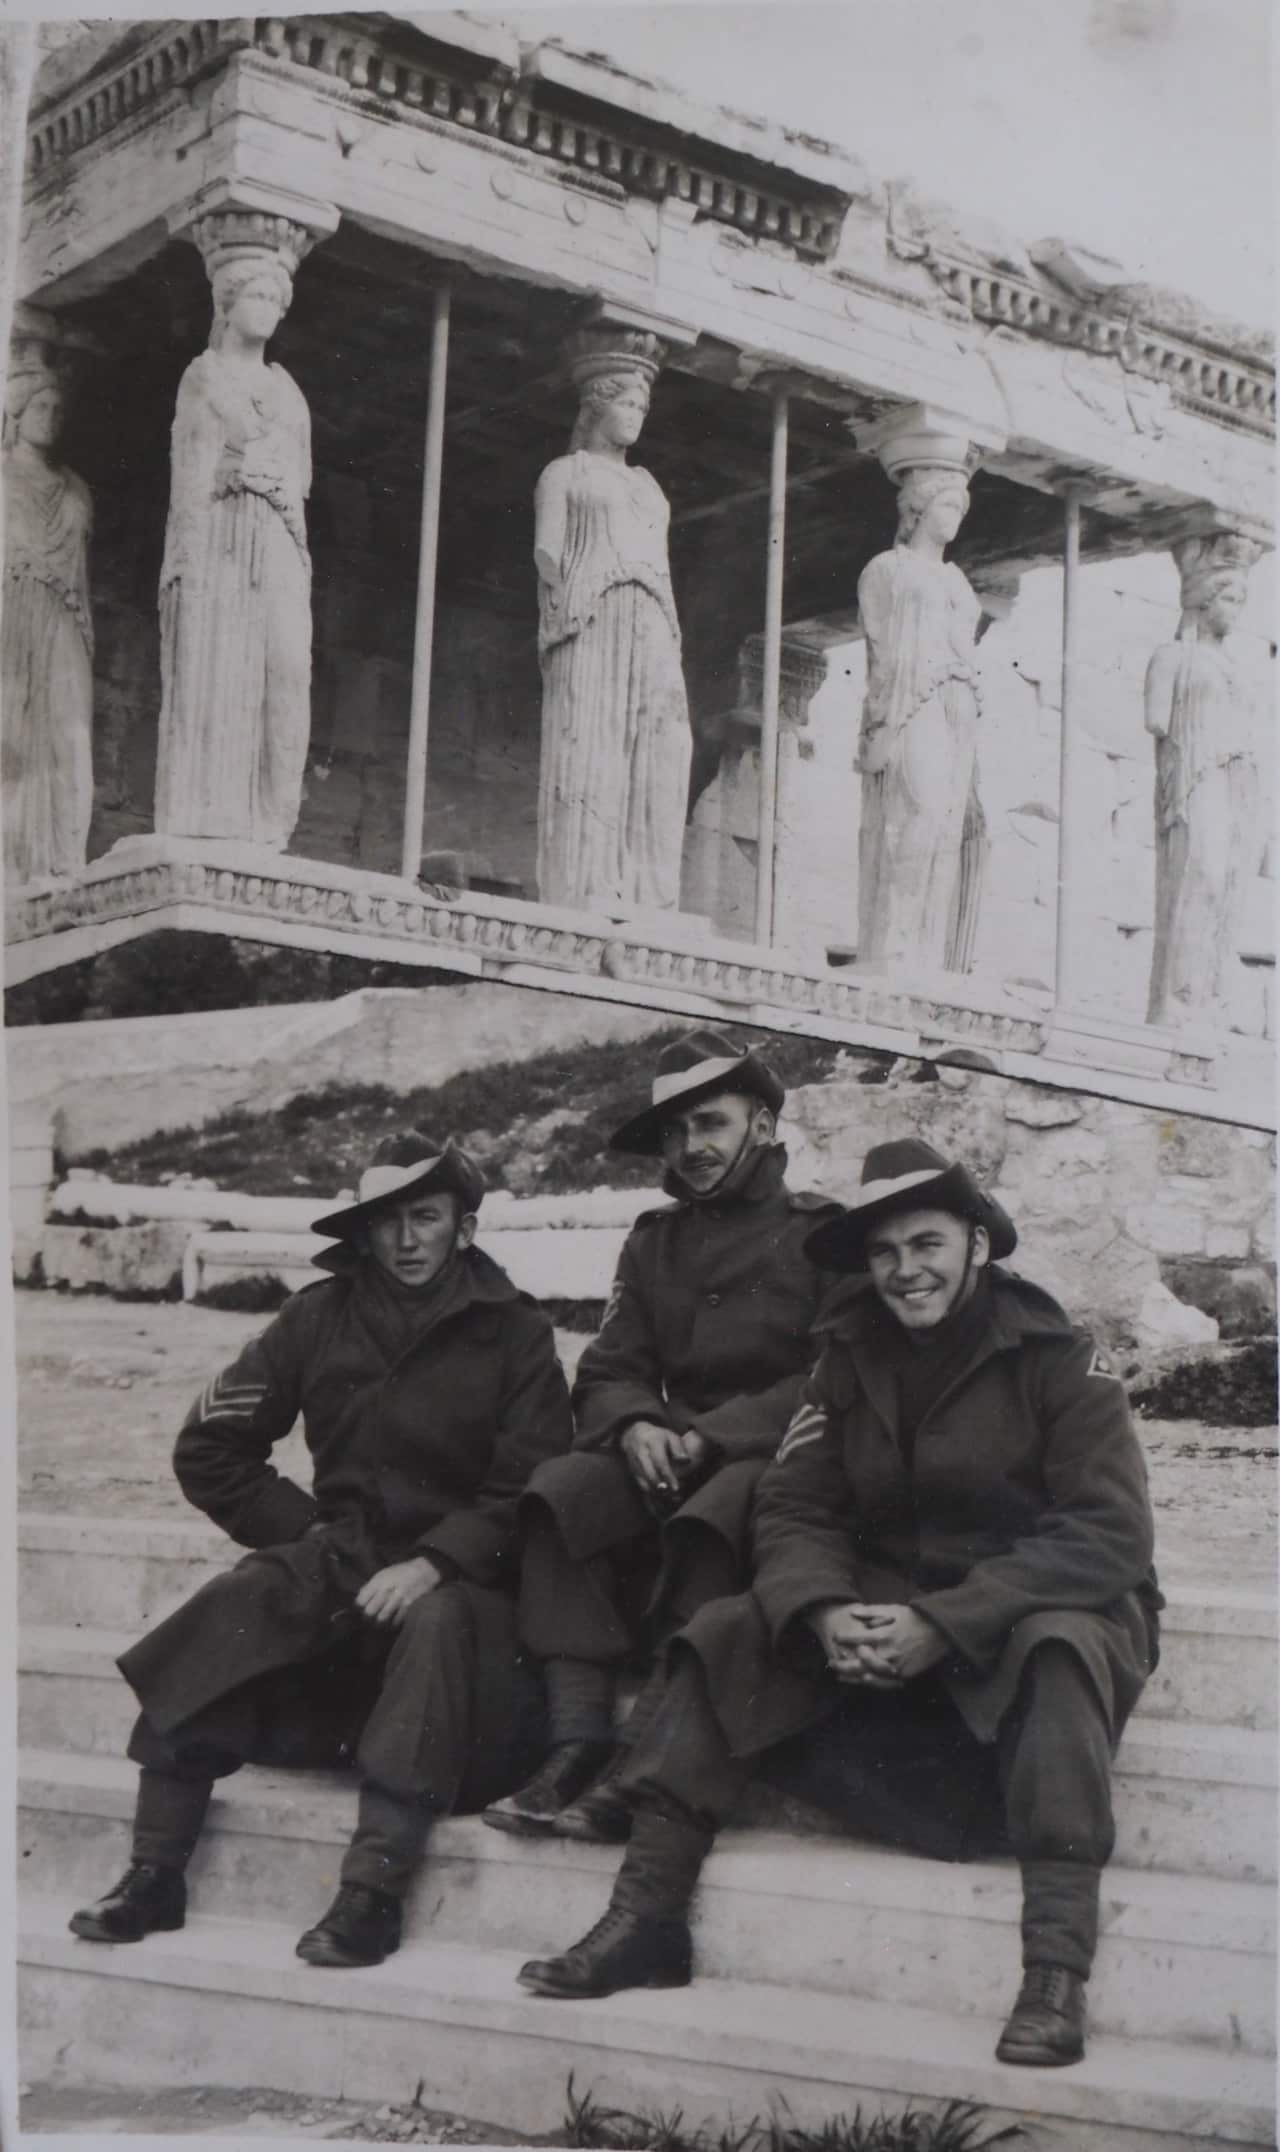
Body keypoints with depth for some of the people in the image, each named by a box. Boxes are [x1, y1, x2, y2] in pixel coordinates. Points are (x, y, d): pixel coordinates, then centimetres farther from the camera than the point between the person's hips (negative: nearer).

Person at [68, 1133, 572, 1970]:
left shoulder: (513, 1333, -1)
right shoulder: (322, 1315, 7)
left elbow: (528, 1490, -9)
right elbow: (209, 1448, 9)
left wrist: (431, 1563, -22)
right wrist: (304, 1529, 0)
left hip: (459, 1576, -3)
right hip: (339, 1558, 3)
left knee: (437, 1624, -36)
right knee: (226, 1610, -25)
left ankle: (372, 1895, -39)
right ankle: (154, 1876, -22)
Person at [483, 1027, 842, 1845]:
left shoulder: (820, 1235, 3)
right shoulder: (655, 1242, 19)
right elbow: (607, 1373, 10)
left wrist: (711, 1437, -17)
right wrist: (636, 1427, -13)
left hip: (775, 1463, -4)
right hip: (671, 1465, 5)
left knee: (712, 1518, -37)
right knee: (560, 1488, -25)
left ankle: (637, 1768, -39)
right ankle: (579, 1741, -31)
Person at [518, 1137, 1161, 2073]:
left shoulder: (1055, 1357, -11)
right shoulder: (851, 1358, 4)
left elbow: (1110, 1532, -20)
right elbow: (795, 1508, -2)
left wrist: (945, 1626, -28)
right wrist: (824, 1614, -25)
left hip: (1036, 1616, -4)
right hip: (887, 1610, 5)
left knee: (1059, 1646, -38)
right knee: (731, 1635, -15)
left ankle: (1057, 1973, -39)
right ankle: (646, 1917, -17)